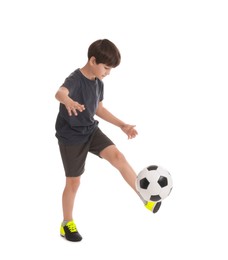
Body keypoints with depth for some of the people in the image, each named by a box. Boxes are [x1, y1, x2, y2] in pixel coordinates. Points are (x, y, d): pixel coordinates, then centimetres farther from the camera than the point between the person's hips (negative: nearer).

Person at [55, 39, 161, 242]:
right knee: (73, 182, 4)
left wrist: (122, 125, 12)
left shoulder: (98, 83, 0)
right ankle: (67, 224, 24)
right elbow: (60, 93, -47)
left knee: (118, 156, -16)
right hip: (71, 137, -6)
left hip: (91, 130, 6)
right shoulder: (75, 79, -24)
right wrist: (68, 101, -71)